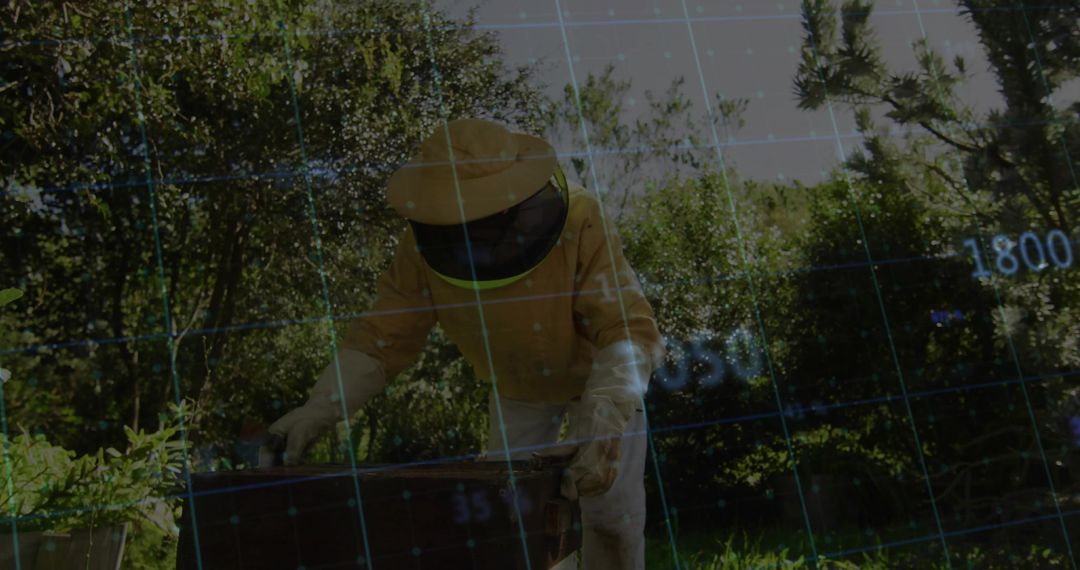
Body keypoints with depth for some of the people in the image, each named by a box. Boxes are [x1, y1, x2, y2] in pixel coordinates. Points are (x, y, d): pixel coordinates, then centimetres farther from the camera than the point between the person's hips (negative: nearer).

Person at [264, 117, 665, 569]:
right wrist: (315, 412, -40)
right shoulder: (424, 244, -30)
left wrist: (605, 423, -61)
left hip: (599, 371, -3)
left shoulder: (579, 222, -41)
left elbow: (628, 329, -45)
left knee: (611, 512, -1)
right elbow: (382, 337, -26)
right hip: (516, 384, 3)